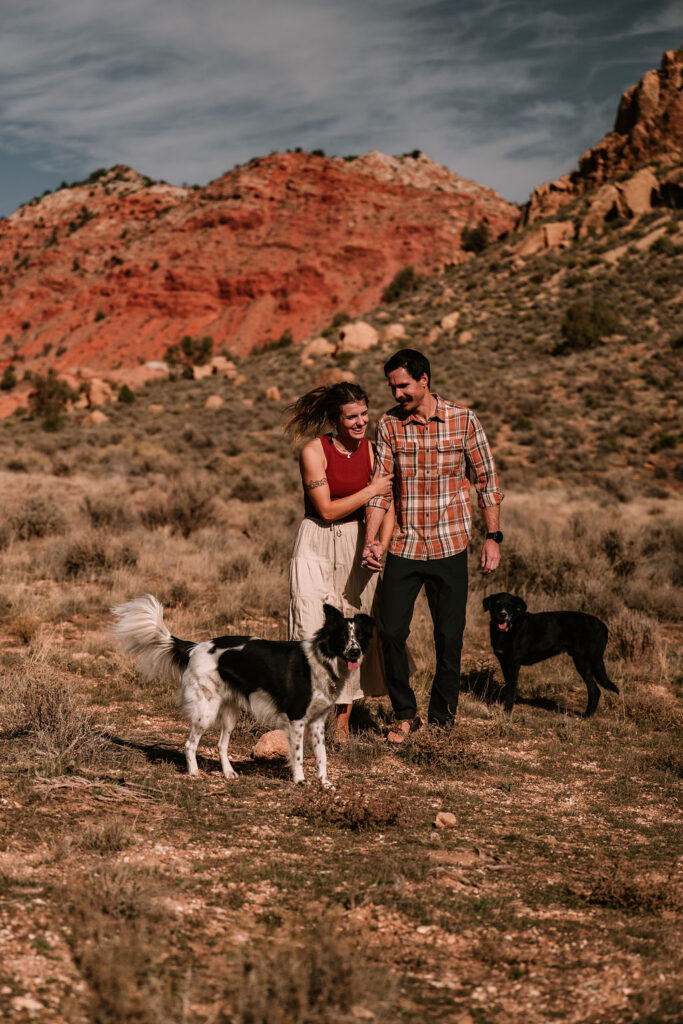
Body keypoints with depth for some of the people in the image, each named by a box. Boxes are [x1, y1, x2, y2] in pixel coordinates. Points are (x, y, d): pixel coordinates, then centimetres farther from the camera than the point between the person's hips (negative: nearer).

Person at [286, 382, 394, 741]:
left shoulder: (372, 451, 2)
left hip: (357, 546, 4)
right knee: (316, 628, -10)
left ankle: (343, 718, 13)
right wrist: (370, 491, -12)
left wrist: (381, 546, -12)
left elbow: (388, 506, 2)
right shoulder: (314, 452, -12)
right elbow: (327, 510, -13)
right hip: (318, 546, -4)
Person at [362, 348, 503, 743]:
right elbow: (380, 485, -2)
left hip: (450, 546, -1)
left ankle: (442, 718, 21)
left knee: (449, 637, 5)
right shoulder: (389, 424, 0)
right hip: (404, 545, 1)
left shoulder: (463, 420, -4)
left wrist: (493, 537, 0)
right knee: (391, 631, -3)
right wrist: (372, 540, -13)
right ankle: (406, 714, 16)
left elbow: (487, 479, 3)